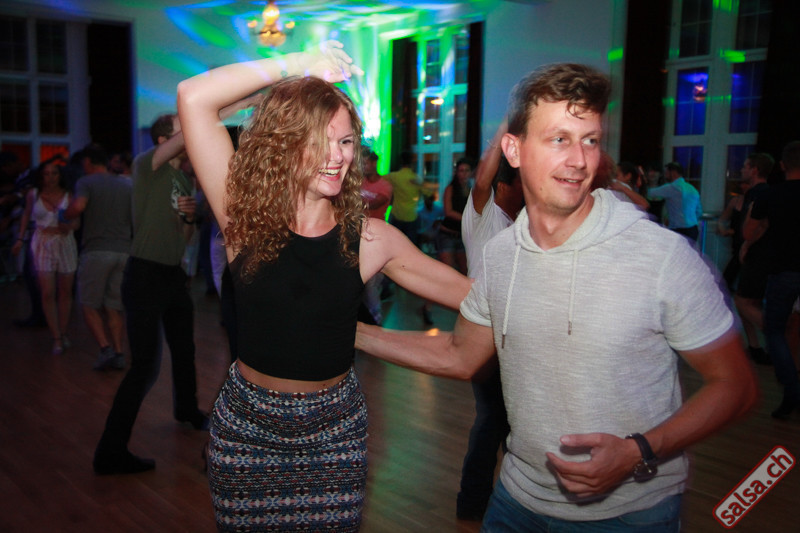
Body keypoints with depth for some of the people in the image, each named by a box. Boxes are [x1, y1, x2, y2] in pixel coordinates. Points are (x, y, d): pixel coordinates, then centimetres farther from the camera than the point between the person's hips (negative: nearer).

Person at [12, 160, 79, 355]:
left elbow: (77, 221, 0)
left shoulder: (68, 195, -1)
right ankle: (56, 338, -2)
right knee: (47, 293, -7)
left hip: (65, 243, 0)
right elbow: (26, 216, 16)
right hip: (43, 244, 0)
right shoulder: (33, 195, 3)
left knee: (65, 292, 5)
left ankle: (63, 333, 19)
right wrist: (20, 238, 10)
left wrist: (69, 227, -21)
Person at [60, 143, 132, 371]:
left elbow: (78, 206, -21)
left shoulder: (86, 182, -2)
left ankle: (105, 348, -9)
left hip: (96, 251, -5)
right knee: (114, 307, 12)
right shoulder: (126, 185, 13)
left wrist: (63, 215, -2)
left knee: (90, 305, 6)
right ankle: (118, 353, 5)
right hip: (123, 251, 5)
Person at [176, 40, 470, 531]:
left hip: (334, 432, 1)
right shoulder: (246, 218, -11)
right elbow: (193, 97, -20)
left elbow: (476, 297, -4)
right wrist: (300, 64, -17)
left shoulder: (370, 239, -8)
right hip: (247, 427, 0)